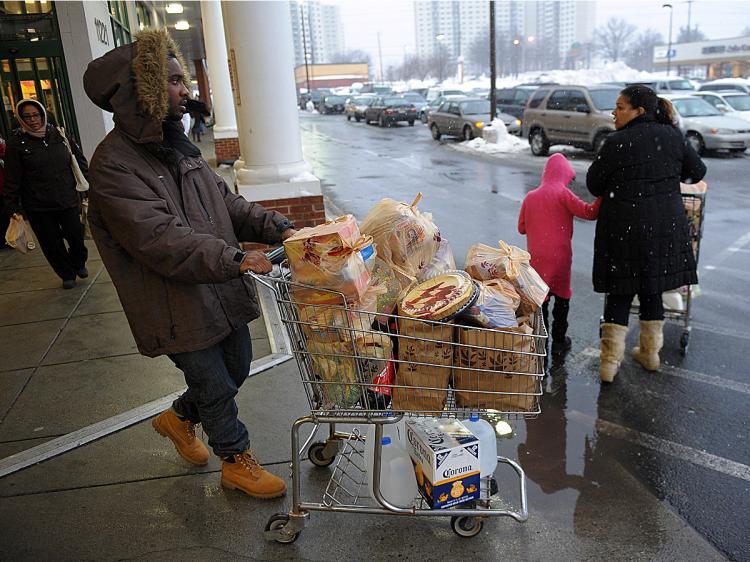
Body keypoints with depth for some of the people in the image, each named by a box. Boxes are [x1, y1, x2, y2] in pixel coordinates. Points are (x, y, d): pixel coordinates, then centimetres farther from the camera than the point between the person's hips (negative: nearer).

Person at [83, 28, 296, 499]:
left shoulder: (177, 146, 9)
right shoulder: (115, 163, -19)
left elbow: (226, 201, 9)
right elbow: (159, 239, -27)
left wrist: (277, 227, -5)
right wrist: (234, 259, -31)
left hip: (223, 293, 8)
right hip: (179, 309, -8)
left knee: (236, 370, 22)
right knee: (217, 388, 9)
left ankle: (179, 418, 48)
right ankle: (238, 463, 34)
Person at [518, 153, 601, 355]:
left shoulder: (530, 196, 7)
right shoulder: (562, 193, -8)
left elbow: (521, 227, 12)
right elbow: (588, 212, -14)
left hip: (536, 257, 3)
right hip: (560, 256, -3)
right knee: (561, 297, 11)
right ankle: (559, 340, 17)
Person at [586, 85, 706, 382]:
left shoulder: (617, 143, -13)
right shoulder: (672, 137, 3)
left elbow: (594, 184, -5)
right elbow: (697, 172, 15)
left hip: (624, 229, -4)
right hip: (665, 228, 4)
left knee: (620, 292, 5)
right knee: (651, 289, 16)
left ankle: (610, 361, 8)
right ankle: (650, 352, 29)